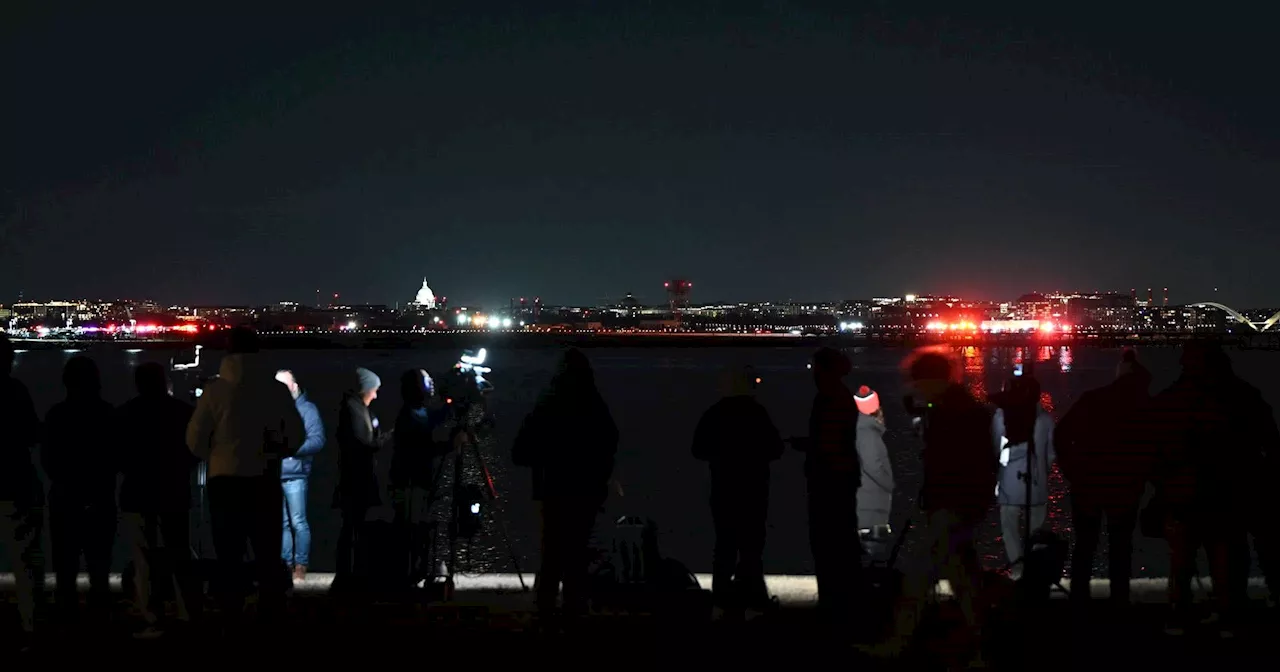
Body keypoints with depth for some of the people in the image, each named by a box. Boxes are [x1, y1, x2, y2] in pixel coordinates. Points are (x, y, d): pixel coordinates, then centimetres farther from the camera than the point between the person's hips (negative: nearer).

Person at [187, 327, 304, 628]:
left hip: (225, 480, -1)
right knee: (268, 554, 8)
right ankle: (270, 616, 4)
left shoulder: (215, 389, -5)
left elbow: (195, 439, -4)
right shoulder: (277, 389, -1)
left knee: (229, 556, 6)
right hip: (265, 481, 1)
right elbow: (297, 435, 4)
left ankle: (232, 620, 3)